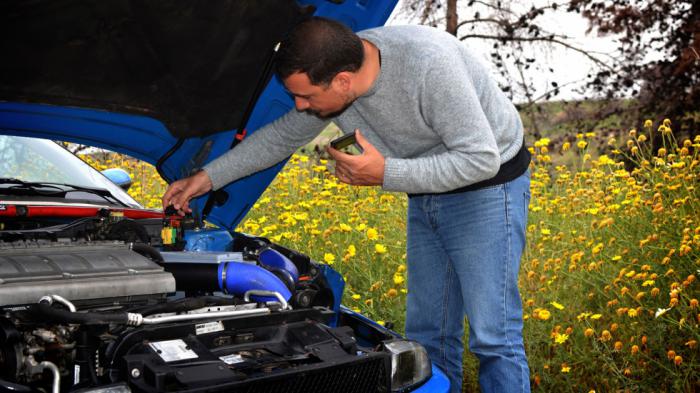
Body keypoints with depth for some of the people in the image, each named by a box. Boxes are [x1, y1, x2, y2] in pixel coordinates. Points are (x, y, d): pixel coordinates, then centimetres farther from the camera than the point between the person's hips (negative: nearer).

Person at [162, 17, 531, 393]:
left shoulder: (429, 64, -33)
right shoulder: (329, 75, -11)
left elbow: (482, 158, -29)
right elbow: (282, 136, 6)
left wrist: (385, 174, -30)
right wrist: (208, 176, 5)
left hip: (486, 188, -7)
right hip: (426, 197, 7)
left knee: (493, 336, -7)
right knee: (427, 334, 10)